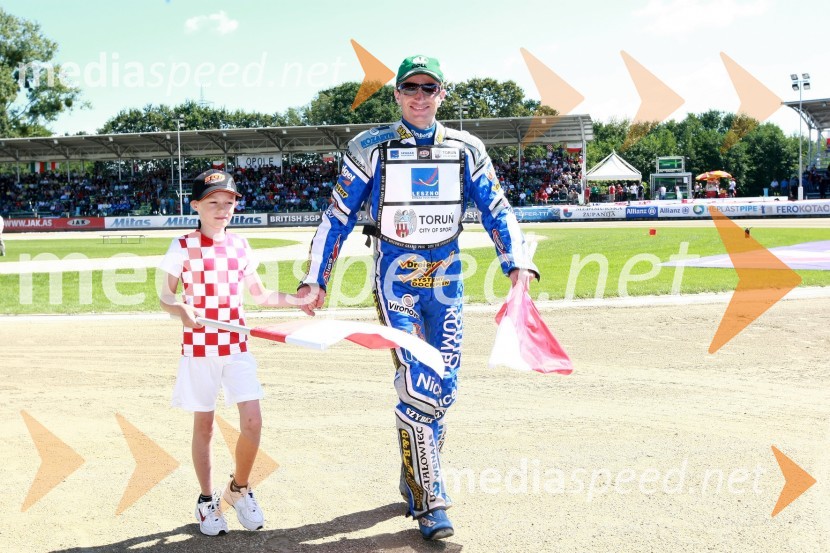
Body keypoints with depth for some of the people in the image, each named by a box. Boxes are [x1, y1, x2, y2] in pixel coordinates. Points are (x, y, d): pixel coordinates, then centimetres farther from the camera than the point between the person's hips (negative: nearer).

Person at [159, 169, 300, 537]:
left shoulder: (240, 246, 7)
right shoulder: (183, 247, -5)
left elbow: (259, 295, 16)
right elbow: (165, 297, -6)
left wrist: (295, 299, 4)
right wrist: (180, 309, -28)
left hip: (236, 347, 3)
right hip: (199, 348, -3)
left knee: (252, 423, -7)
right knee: (204, 425, 7)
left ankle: (239, 488, 17)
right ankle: (207, 500, 24)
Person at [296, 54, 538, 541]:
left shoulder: (467, 150, 7)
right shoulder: (370, 148, 1)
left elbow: (497, 210, 5)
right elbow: (338, 216, 3)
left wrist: (518, 264, -10)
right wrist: (315, 280, 0)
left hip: (446, 280, 3)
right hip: (395, 277, -3)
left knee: (444, 390, 4)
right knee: (417, 388, -14)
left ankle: (414, 478, 26)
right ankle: (431, 503, -5)